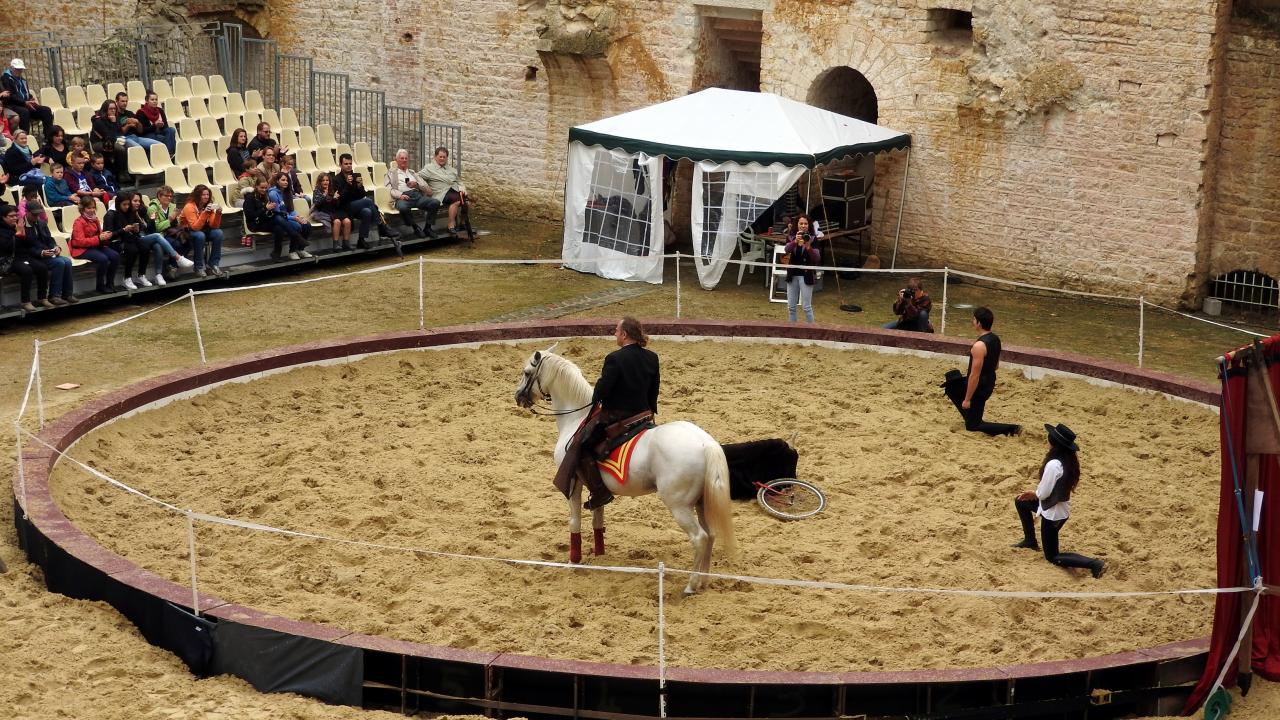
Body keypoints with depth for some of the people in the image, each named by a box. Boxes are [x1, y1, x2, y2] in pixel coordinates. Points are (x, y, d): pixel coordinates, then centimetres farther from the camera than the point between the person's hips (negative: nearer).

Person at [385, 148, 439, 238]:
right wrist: (400, 195, -14)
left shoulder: (412, 173, 31)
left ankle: (428, 227, -12)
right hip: (403, 197, -4)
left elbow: (426, 188, 23)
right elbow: (388, 188, 3)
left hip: (418, 195, 4)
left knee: (435, 202, -23)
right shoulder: (391, 172, 19)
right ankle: (415, 228, -20)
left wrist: (416, 184, 1)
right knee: (403, 207, -41)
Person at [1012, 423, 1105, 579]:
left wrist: (1035, 494, -1)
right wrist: (1035, 494, 5)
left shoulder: (1053, 465, -32)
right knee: (1020, 502, 27)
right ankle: (1030, 541, 37)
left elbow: (1043, 493, -24)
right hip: (1062, 508, 9)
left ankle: (1094, 564, -5)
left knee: (1052, 557, 9)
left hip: (1053, 513, -9)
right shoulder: (1071, 460, -5)